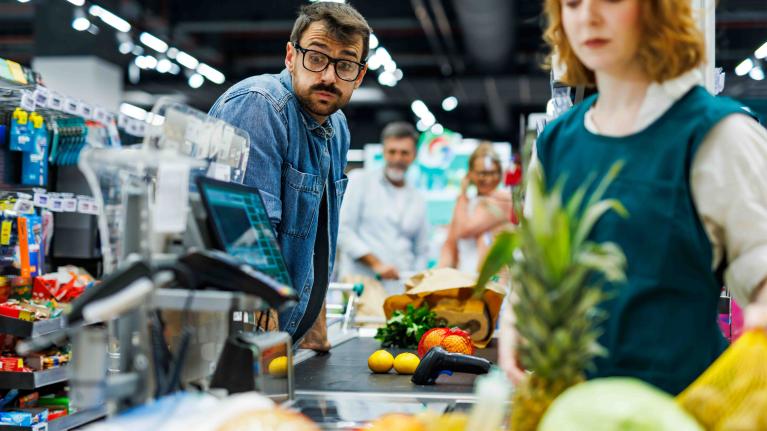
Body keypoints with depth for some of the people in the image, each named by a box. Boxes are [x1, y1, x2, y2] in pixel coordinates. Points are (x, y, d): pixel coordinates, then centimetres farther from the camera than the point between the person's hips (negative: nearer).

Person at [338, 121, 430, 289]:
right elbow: (342, 230, -2)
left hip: (401, 286, 3)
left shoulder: (418, 200, 18)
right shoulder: (359, 180, 7)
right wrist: (376, 263, -10)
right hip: (359, 282, -3)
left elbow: (422, 251, 22)